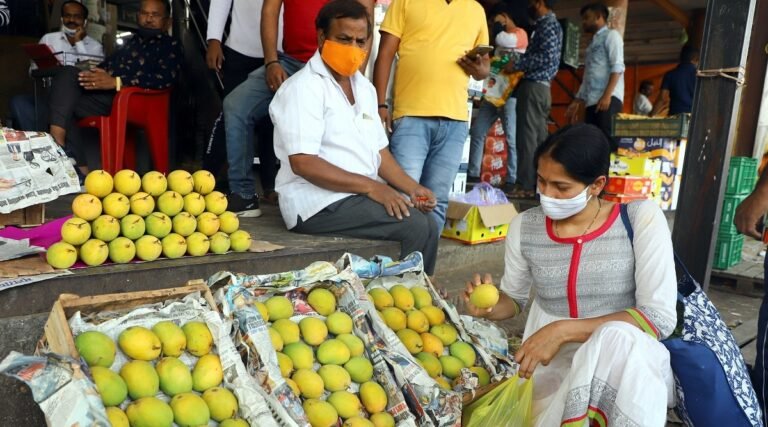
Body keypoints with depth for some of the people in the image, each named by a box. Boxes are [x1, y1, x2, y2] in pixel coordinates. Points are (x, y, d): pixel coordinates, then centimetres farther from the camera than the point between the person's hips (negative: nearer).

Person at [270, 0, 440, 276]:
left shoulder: (364, 87, 14)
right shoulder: (303, 88, -12)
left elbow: (378, 151, 15)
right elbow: (303, 163, -21)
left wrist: (412, 188, -1)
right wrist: (370, 186, -22)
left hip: (362, 193, 8)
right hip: (318, 202, -8)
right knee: (416, 227, -19)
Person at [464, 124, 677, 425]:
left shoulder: (642, 218, -9)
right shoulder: (524, 227, -1)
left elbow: (660, 318, -14)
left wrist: (563, 330, -23)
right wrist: (490, 307, -11)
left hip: (629, 365, 0)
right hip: (552, 367, 0)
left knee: (614, 338, -35)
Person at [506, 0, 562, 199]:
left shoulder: (547, 24, -8)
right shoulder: (548, 24, 21)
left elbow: (547, 56, -20)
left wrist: (517, 65, -13)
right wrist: (520, 64, 15)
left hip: (533, 86, -10)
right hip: (540, 87, 10)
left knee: (527, 136, -10)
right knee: (538, 138, 8)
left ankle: (527, 186, -10)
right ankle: (539, 184, 11)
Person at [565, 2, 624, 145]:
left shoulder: (611, 35, 5)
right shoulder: (592, 44, 28)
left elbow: (617, 67, -8)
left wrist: (607, 95, -19)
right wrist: (577, 102, 21)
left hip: (608, 99, -8)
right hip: (592, 102, 8)